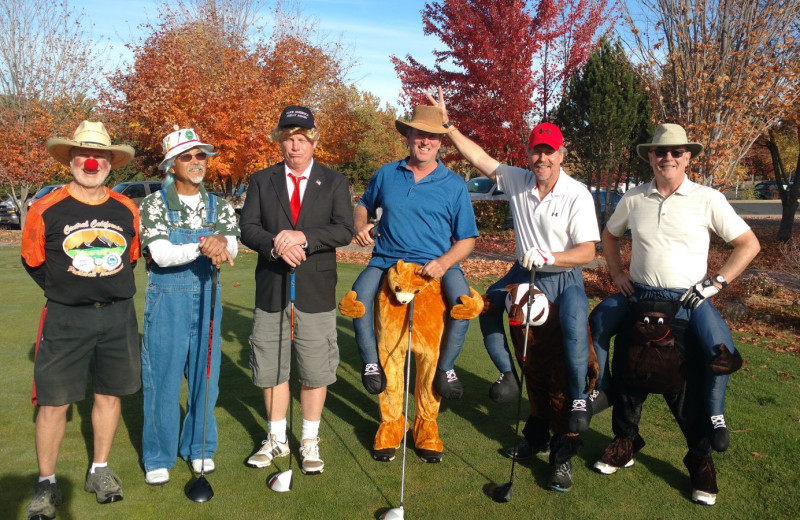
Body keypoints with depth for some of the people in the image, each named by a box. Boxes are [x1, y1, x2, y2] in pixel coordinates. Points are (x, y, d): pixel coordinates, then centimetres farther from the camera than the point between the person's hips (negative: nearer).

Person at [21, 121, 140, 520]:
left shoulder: (127, 210, 1)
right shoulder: (46, 210, -6)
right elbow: (33, 262, 6)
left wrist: (111, 291, 12)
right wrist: (66, 293, 11)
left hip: (118, 315, 3)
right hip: (66, 318, -2)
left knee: (109, 393, 11)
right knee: (54, 401, 2)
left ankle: (99, 471, 29)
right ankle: (46, 484, 20)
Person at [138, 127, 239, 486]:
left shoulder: (218, 206, 6)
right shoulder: (154, 204, -3)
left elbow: (232, 247, -9)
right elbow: (160, 253, -17)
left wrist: (221, 242, -32)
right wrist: (202, 247, -32)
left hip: (207, 300, 3)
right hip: (166, 300, -3)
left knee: (206, 376, 10)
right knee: (162, 378, 3)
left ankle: (199, 447, 28)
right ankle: (158, 457, 20)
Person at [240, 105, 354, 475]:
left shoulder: (334, 182, 5)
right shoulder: (261, 181, 9)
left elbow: (344, 230, -6)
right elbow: (248, 228, -1)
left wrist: (303, 237, -19)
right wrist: (276, 246, -19)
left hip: (316, 291, -1)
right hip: (271, 289, 2)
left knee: (315, 371, 5)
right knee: (271, 369, 11)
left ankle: (310, 442, 23)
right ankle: (277, 439, 30)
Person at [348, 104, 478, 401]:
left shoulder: (454, 185, 3)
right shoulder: (386, 174, 9)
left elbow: (467, 239, 4)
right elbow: (364, 206, 25)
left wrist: (444, 263, -16)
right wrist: (361, 225, 1)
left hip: (437, 263, -1)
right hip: (387, 260, 1)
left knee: (463, 303, -29)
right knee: (358, 298, -28)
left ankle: (445, 367, -4)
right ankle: (371, 363, -5)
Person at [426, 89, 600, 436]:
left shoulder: (577, 195, -15)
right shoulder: (517, 181, -2)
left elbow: (587, 251, -18)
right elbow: (479, 157, 0)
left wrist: (548, 257, -34)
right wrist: (447, 124, -5)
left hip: (565, 277, -5)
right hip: (524, 271, 5)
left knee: (575, 326, -29)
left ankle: (579, 398, -9)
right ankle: (508, 375, 3)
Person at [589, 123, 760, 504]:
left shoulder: (708, 199, -5)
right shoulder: (633, 199, 3)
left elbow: (748, 244, -2)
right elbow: (609, 235, 19)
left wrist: (716, 282, -10)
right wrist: (617, 274, 7)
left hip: (689, 298, -3)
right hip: (638, 293, 3)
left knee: (721, 348, -24)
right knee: (596, 324, -11)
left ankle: (713, 418, -1)